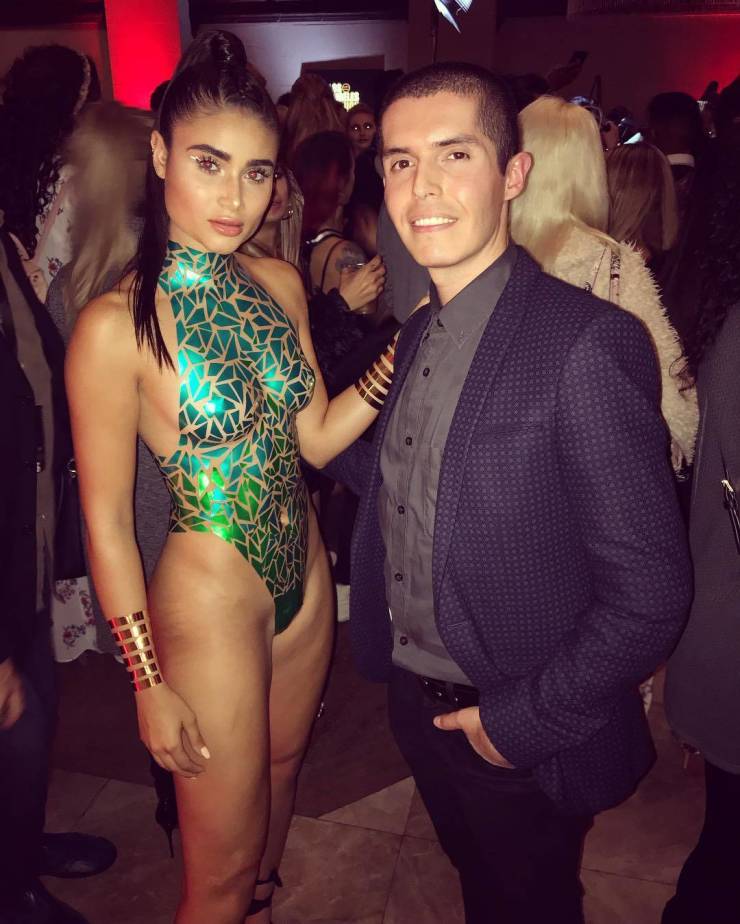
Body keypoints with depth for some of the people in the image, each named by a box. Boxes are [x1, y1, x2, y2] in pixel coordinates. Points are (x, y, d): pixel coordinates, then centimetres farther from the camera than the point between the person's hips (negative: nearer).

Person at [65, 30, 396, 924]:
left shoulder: (280, 283, -3)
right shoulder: (116, 325, -21)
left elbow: (316, 436, 2)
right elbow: (106, 522, -15)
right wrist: (150, 685, -9)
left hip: (304, 574, 7)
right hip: (209, 600, -6)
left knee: (280, 770, 31)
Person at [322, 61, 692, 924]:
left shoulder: (587, 343, -25)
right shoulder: (417, 333, 0)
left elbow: (649, 590, -23)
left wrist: (523, 721, -17)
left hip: (525, 742, -6)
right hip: (418, 708, 6)